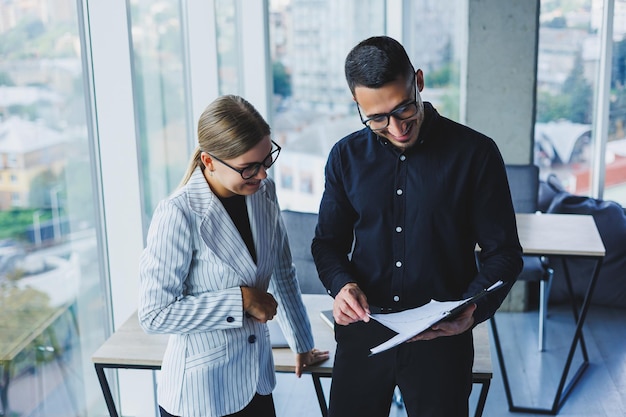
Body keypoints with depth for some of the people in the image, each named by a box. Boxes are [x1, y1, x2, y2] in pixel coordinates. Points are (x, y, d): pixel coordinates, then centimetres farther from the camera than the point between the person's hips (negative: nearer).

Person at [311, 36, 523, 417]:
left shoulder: (475, 153, -9)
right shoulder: (346, 157, 0)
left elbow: (504, 252, -5)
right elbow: (328, 242, 8)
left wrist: (472, 310, -22)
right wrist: (341, 284, -12)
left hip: (442, 338, -2)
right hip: (362, 332, 3)